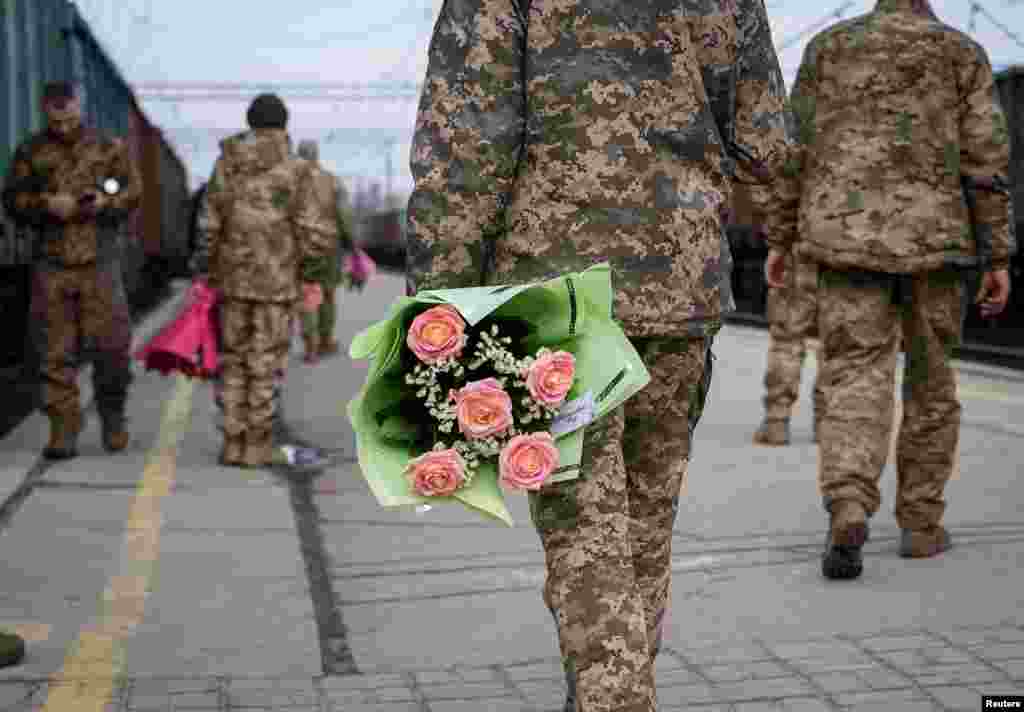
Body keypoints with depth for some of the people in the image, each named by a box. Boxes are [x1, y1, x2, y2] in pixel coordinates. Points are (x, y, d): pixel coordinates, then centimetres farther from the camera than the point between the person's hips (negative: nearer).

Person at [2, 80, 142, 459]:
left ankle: (112, 417, 20)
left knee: (112, 344, -3)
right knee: (57, 352, 0)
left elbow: (134, 192, 6)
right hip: (53, 264, 1)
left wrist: (105, 202, -14)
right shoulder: (31, 152, 9)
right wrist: (47, 204, -10)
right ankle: (63, 431, 5)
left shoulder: (109, 148, 7)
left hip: (99, 261, -1)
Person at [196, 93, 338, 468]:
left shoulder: (225, 165, 2)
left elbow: (210, 225, 1)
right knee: (265, 365, 5)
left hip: (233, 279, 3)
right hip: (277, 281, -3)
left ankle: (234, 444, 16)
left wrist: (215, 268, 14)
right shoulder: (299, 171, -9)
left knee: (234, 361, 14)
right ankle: (257, 448, 9)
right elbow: (316, 234, -14)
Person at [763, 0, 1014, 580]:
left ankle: (848, 511, -24)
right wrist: (999, 257, 1)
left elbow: (795, 149, 4)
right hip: (933, 239, 0)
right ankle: (921, 523, 19)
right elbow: (986, 162, -3)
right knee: (930, 380, 14)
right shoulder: (962, 52, 3)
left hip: (848, 236, 0)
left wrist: (779, 240, 10)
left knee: (857, 377, -2)